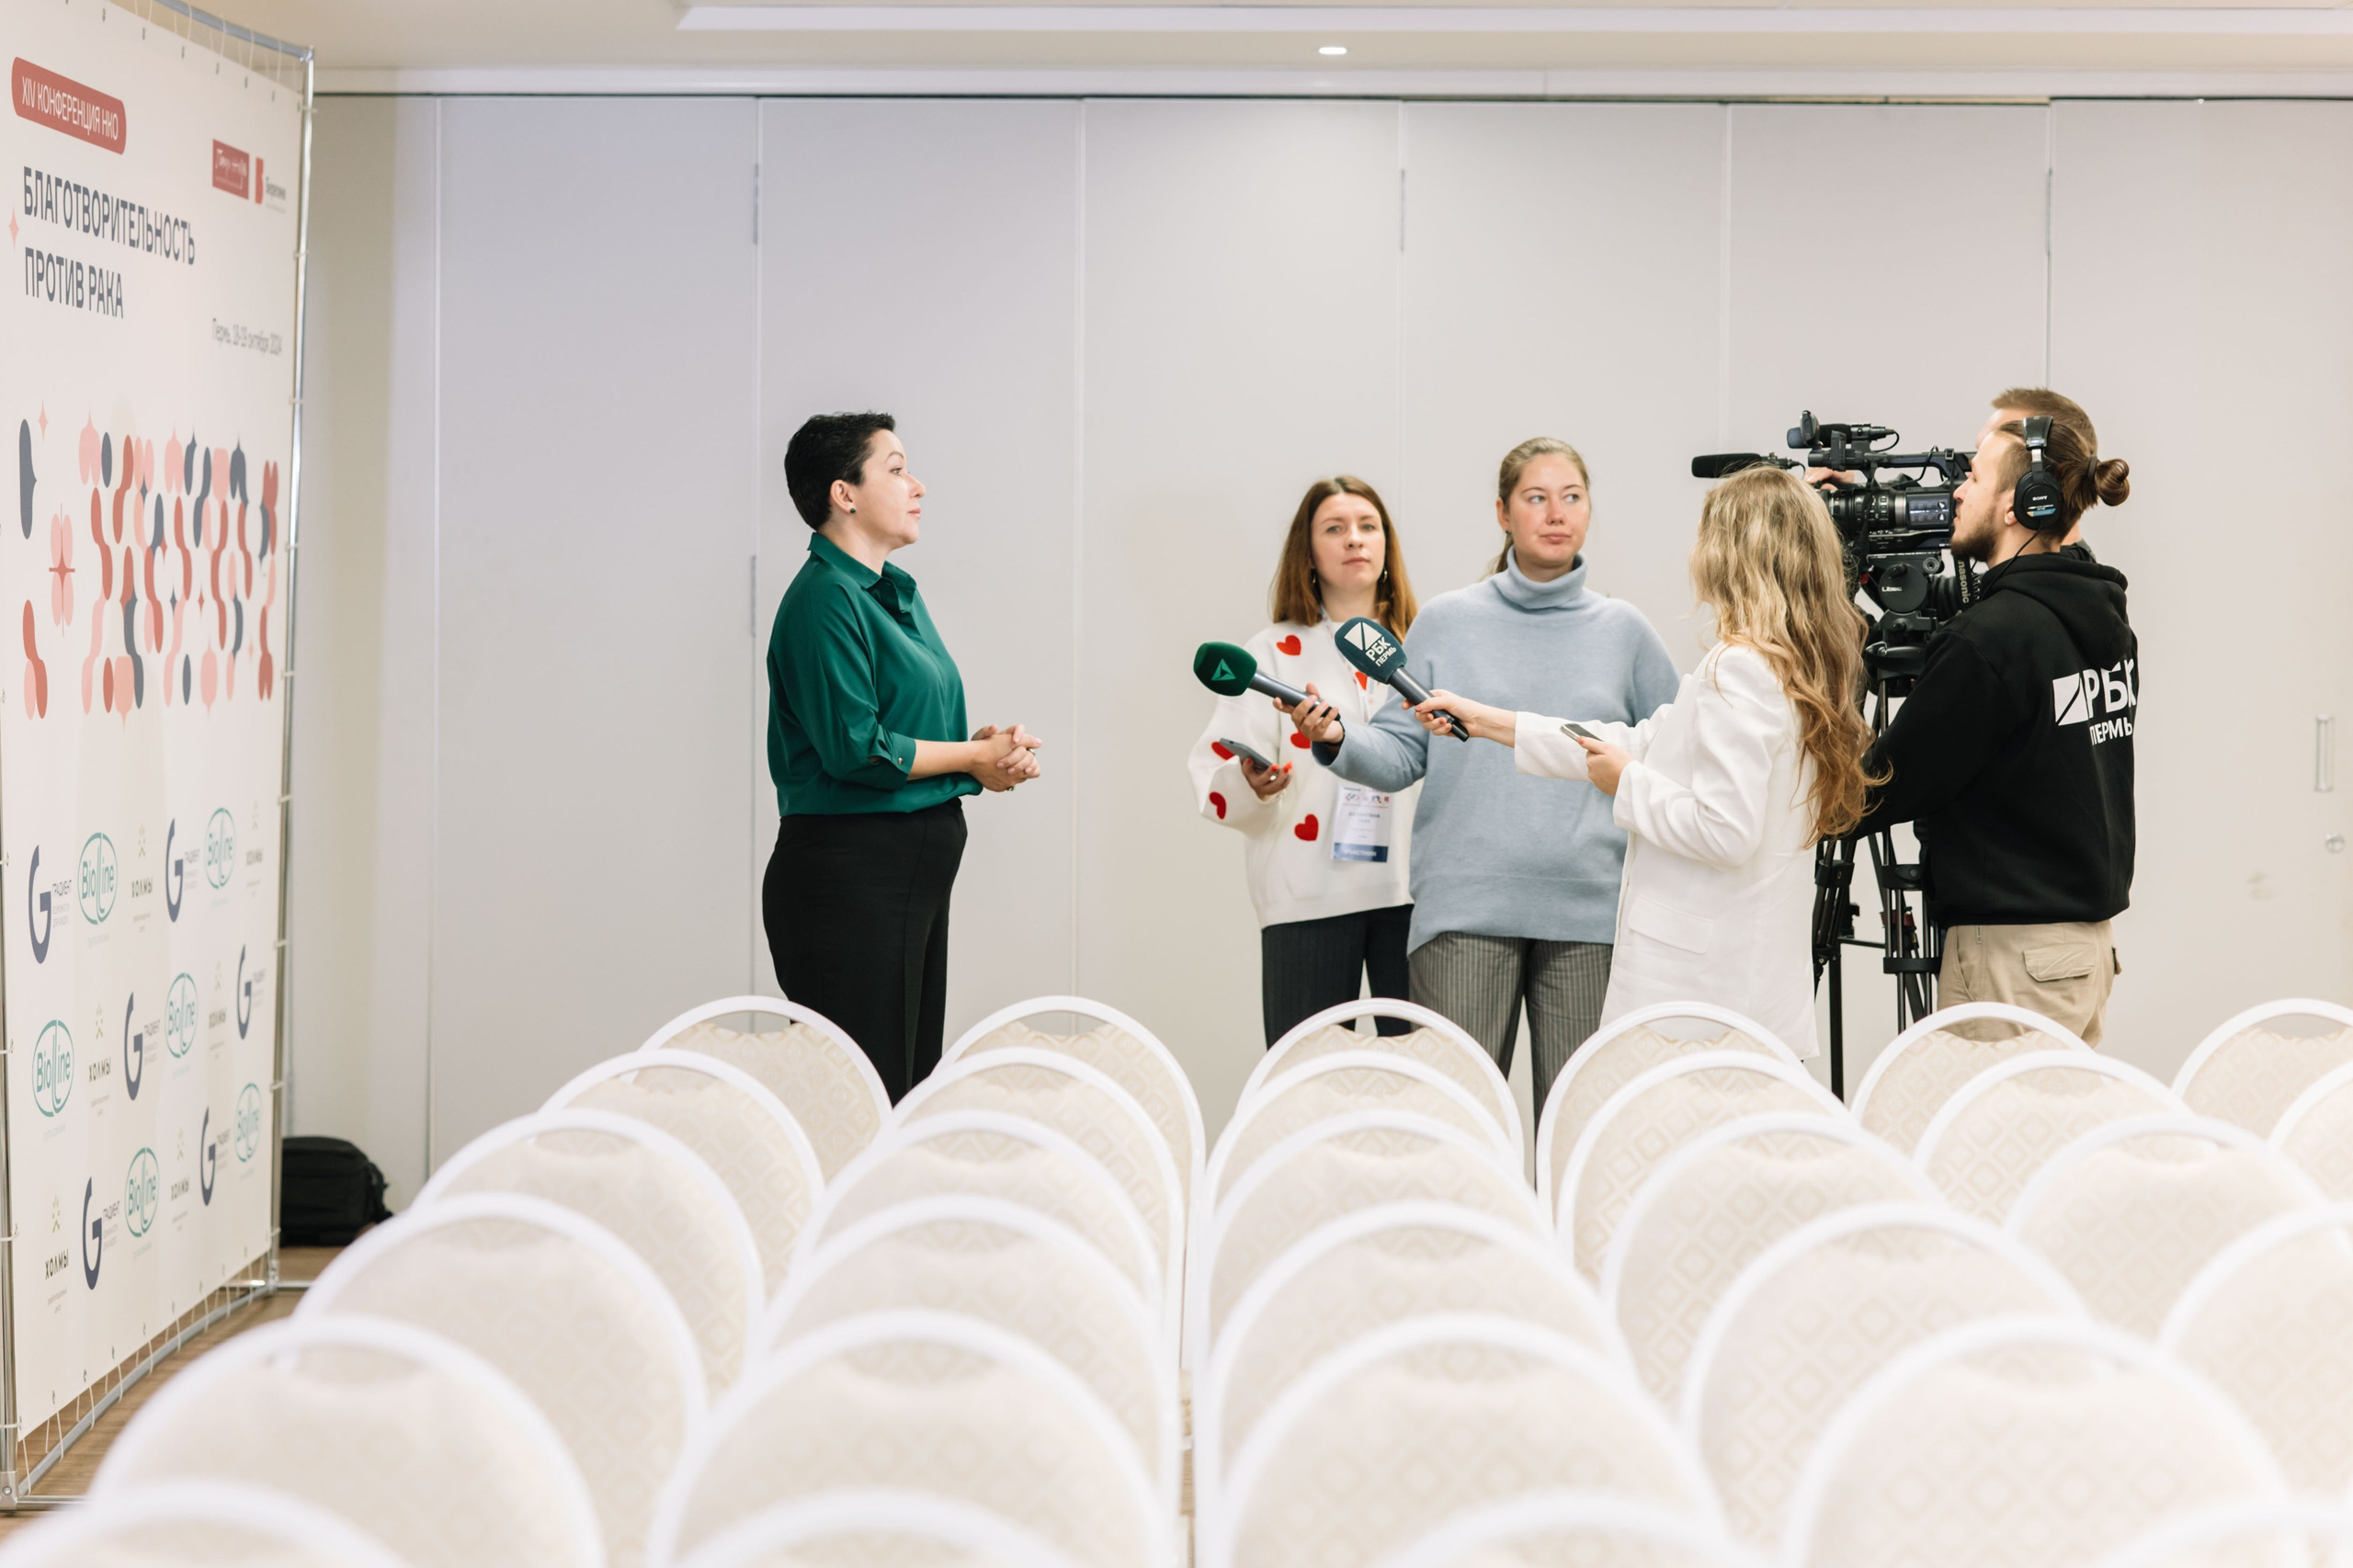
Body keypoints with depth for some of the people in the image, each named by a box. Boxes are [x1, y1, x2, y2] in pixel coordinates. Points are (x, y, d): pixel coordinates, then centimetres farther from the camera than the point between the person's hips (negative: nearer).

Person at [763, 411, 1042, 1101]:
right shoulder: (826, 598, -13)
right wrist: (973, 757, -9)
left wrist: (986, 746, 1)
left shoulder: (897, 592, 17)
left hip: (915, 874, 10)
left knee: (915, 1085, 11)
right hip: (849, 873, -10)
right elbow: (855, 748, -20)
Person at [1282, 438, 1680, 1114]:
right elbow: (1401, 754, 4)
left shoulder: (1622, 630, 10)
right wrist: (1337, 740, -13)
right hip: (1465, 907, -1)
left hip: (1588, 913, 1)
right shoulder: (1447, 622, 7)